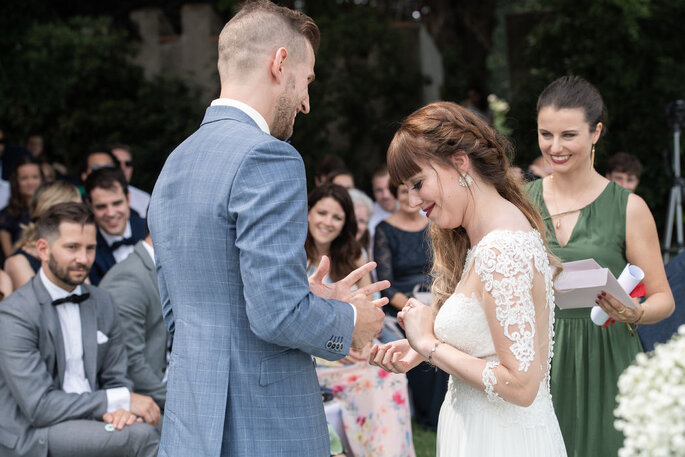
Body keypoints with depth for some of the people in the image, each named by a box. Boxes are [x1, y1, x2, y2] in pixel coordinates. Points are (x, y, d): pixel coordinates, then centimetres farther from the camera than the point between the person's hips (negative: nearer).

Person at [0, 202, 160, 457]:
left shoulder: (102, 303, 12)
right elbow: (38, 407, -16)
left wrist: (121, 409, -10)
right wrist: (122, 399, -16)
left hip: (89, 421, 6)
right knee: (141, 436, -27)